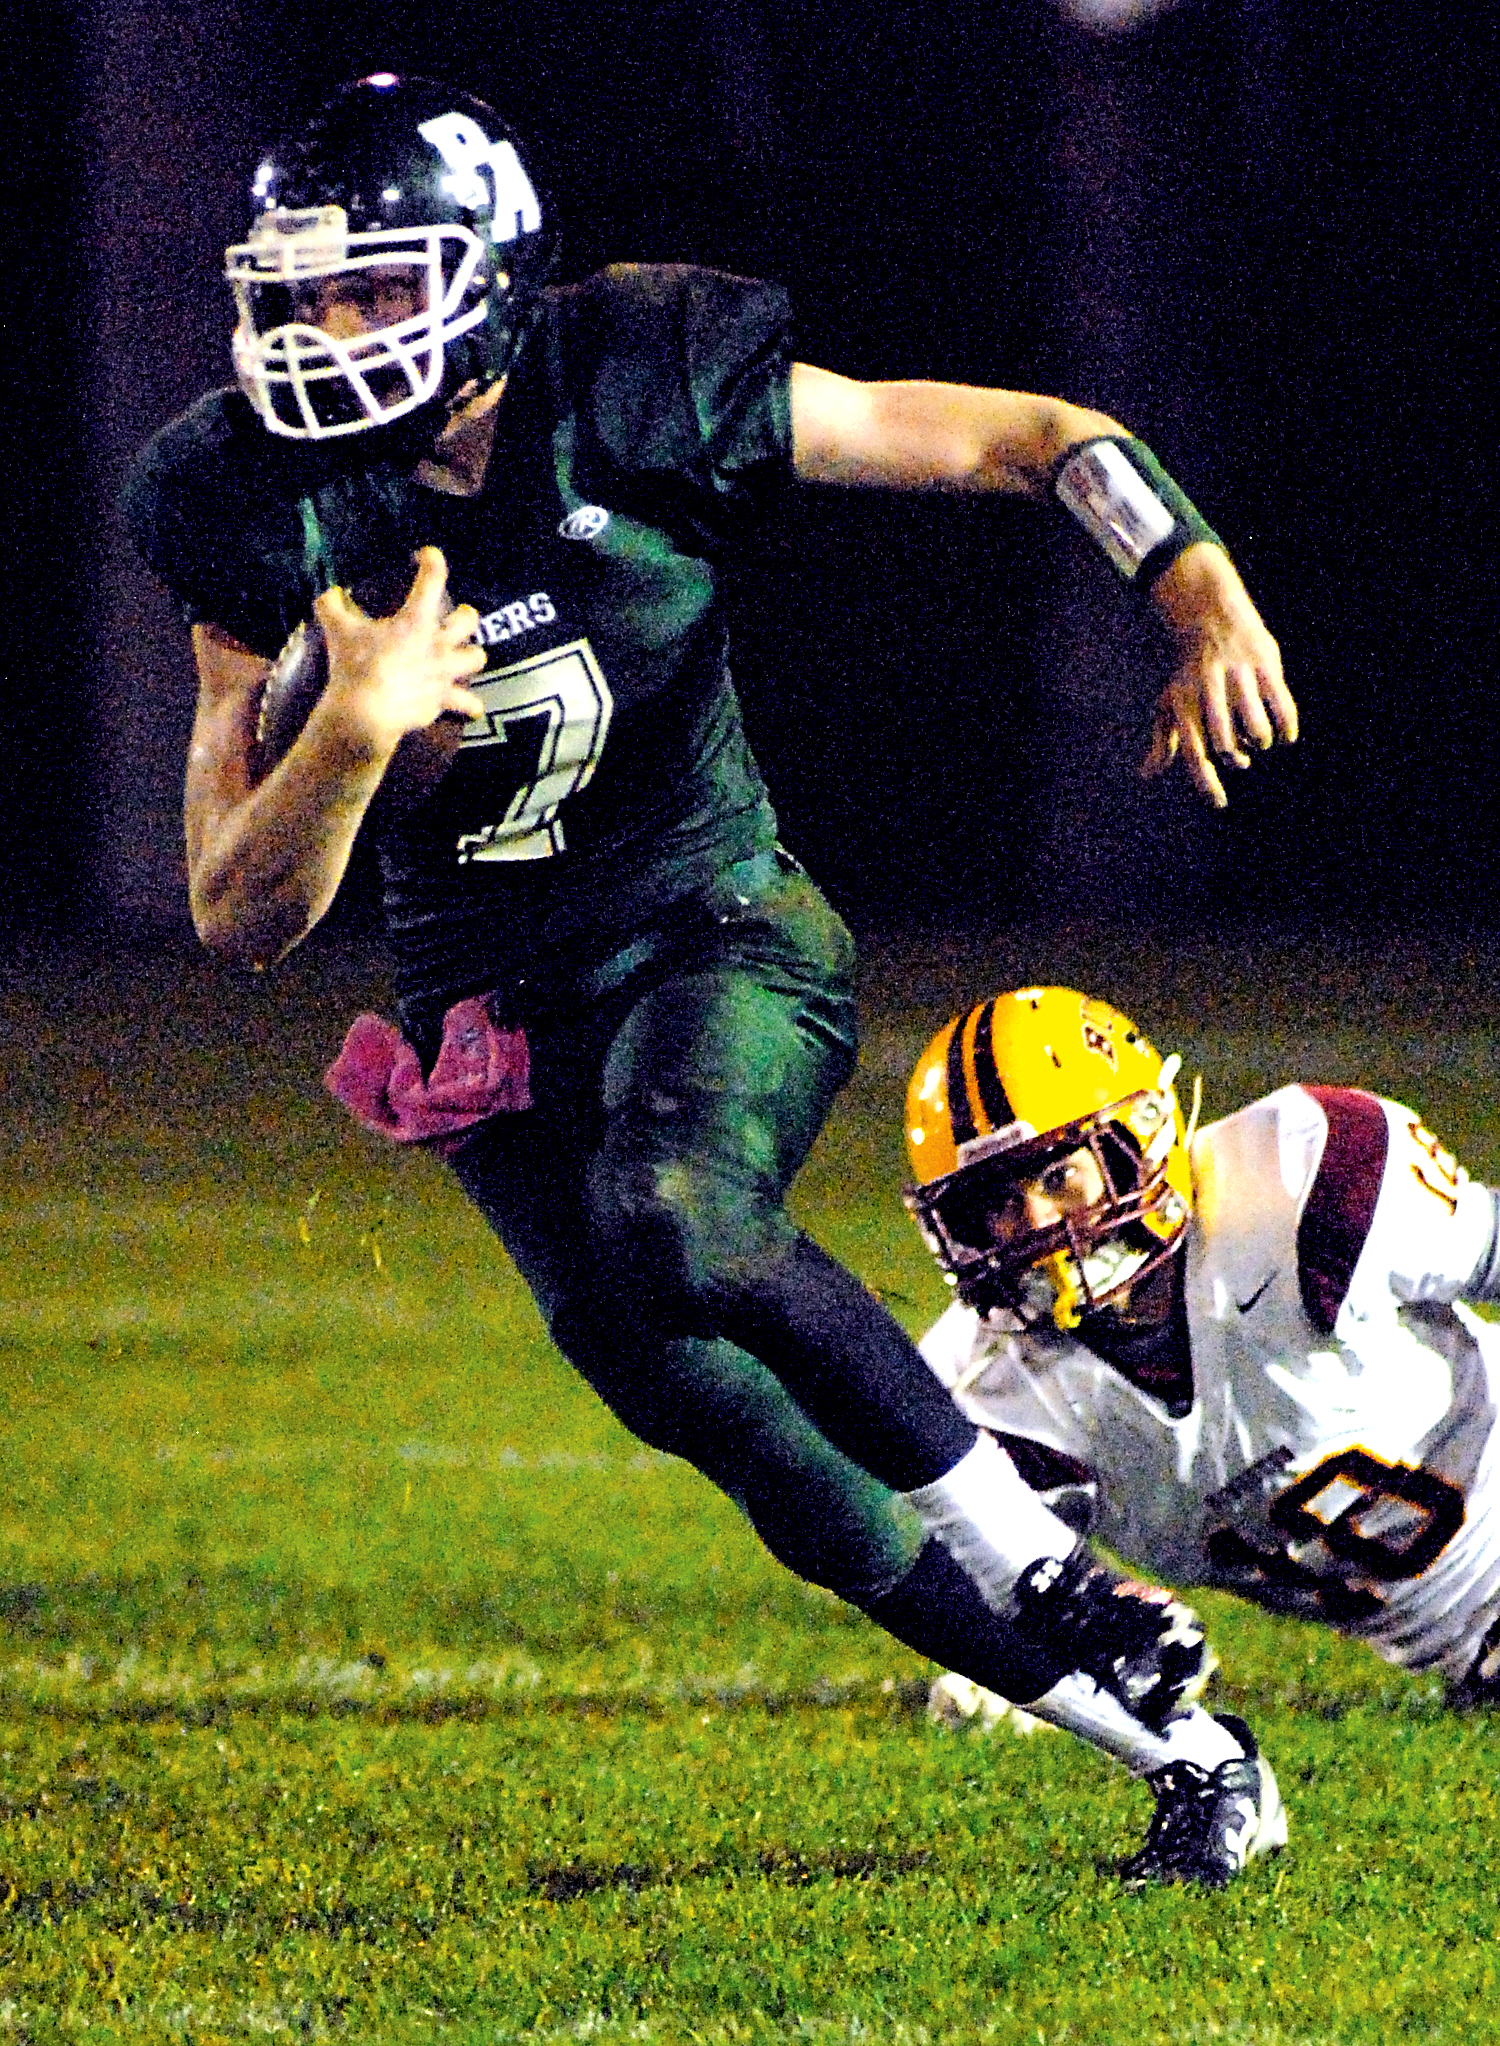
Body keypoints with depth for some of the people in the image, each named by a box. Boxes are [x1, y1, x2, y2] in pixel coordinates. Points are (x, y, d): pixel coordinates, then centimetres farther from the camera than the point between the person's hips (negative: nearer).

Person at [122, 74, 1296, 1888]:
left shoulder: (642, 394, -14)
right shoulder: (269, 514, -10)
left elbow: (1032, 439, -6)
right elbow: (241, 920, -8)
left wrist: (1208, 601, -23)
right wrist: (358, 727, -27)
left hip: (717, 934, -2)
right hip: (493, 1018, 2)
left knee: (667, 1217, -36)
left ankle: (1038, 1556, -18)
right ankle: (1176, 1726, 1)